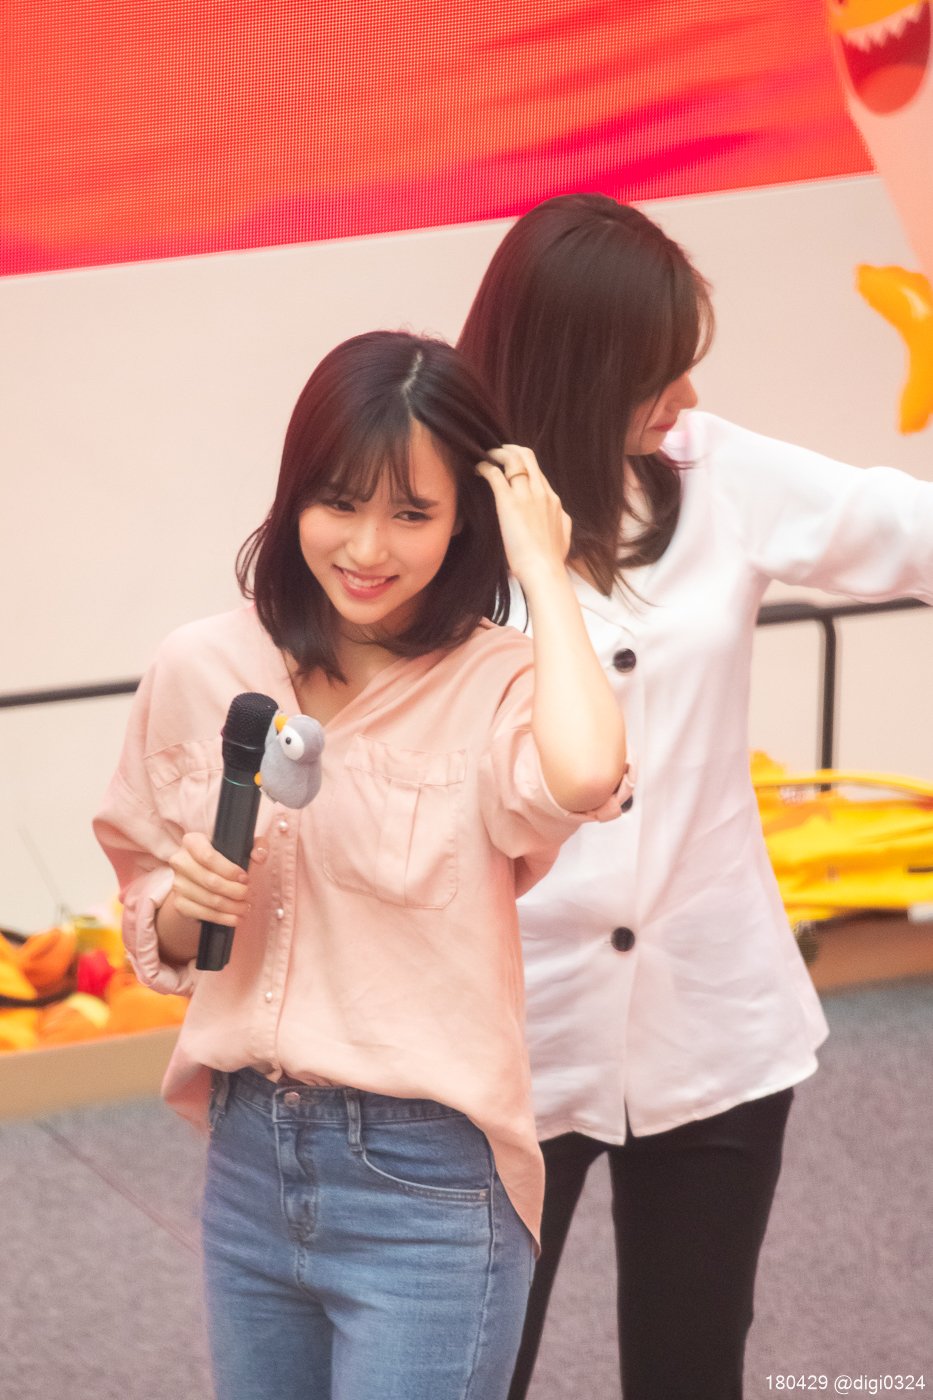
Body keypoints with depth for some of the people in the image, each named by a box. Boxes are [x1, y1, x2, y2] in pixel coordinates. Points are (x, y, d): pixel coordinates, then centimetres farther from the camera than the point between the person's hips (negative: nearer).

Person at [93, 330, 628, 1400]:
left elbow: (583, 775, -37)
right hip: (248, 1163, 5)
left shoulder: (495, 688, -12)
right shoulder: (202, 672, 1)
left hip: (430, 1191, -5)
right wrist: (188, 903, -10)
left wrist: (543, 570, -22)